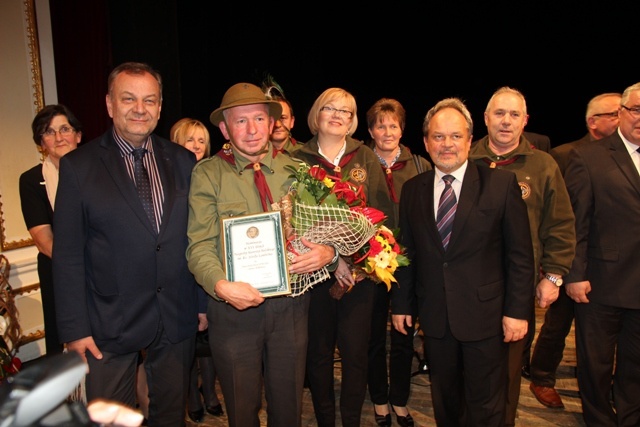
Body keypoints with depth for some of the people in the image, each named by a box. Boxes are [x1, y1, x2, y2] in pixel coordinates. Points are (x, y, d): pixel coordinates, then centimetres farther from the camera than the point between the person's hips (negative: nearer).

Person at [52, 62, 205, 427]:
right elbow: (68, 255, -5)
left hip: (178, 320, 3)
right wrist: (74, 329, -6)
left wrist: (203, 303, 6)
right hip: (110, 326, -2)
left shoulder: (184, 161, 3)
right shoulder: (78, 166, -5)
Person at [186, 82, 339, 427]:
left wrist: (328, 252, -15)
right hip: (234, 308, -2)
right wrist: (222, 286, -29)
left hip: (290, 305, 3)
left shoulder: (293, 170, 4)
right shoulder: (208, 174, -5)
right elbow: (200, 246, -11)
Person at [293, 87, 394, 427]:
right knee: (318, 351, 9)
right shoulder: (300, 159, 3)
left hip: (360, 269, 1)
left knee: (355, 351, 5)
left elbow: (382, 212, 2)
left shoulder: (365, 158, 7)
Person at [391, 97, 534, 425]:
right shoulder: (412, 189, 4)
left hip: (484, 314, -2)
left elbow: (520, 253, -5)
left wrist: (517, 310, -7)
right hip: (434, 316, 3)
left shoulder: (502, 184, -6)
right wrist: (401, 303, 7)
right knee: (444, 400, 18)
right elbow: (406, 251, 7)